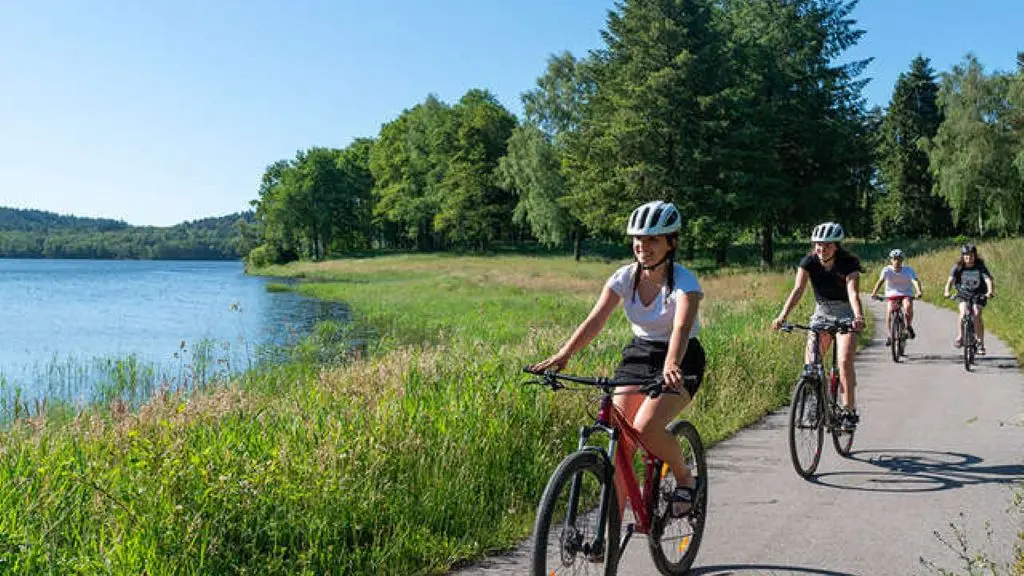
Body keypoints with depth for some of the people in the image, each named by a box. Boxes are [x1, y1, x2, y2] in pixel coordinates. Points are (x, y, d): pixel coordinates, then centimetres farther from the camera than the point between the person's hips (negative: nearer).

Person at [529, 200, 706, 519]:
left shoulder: (684, 281, -19)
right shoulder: (625, 276, -7)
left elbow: (681, 327, -37)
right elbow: (595, 319, -18)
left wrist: (670, 366, -56)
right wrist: (564, 354, -34)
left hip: (681, 360, -4)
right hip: (638, 354, 5)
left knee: (645, 428, -26)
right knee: (619, 438, -8)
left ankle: (685, 477, 4)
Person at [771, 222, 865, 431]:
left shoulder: (849, 263, -18)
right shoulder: (809, 261, -12)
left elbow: (853, 292, -31)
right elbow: (798, 290, -22)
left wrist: (858, 316, -50)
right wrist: (783, 316, -37)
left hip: (845, 314, -3)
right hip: (821, 313, 3)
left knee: (845, 361, -19)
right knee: (810, 363, -10)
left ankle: (850, 411, -8)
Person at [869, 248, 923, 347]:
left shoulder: (908, 270, -9)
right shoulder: (887, 270, -9)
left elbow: (915, 281, -23)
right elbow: (880, 281, -23)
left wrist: (918, 291, -44)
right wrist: (874, 292, -41)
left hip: (906, 295, 0)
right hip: (892, 295, 1)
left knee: (908, 306, -31)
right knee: (889, 310, -23)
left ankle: (909, 327, -8)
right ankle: (888, 335, -11)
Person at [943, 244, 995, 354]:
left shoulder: (980, 266, -15)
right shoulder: (958, 266, -12)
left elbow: (988, 279, -27)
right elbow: (951, 279, -24)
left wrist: (990, 291, -46)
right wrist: (947, 291, -43)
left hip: (979, 294, -1)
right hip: (963, 293, 1)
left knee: (977, 315, -18)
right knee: (963, 313, -23)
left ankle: (981, 343, -8)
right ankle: (959, 337, -6)